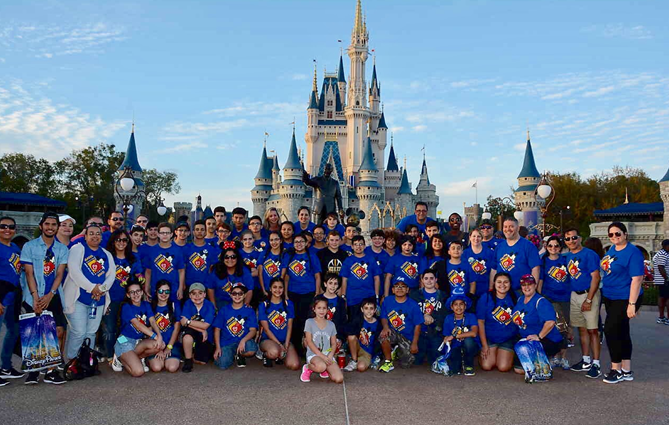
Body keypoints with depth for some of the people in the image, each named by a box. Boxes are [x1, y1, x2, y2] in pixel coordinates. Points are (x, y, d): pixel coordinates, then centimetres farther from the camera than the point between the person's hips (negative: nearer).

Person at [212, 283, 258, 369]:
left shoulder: (249, 311, 5)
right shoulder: (224, 310, 7)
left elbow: (253, 330, -4)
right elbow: (217, 329, 7)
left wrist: (243, 340, -23)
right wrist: (217, 347, -5)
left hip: (243, 342, 0)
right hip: (226, 343, 0)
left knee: (252, 349, -34)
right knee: (222, 365, -25)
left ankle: (240, 355, 4)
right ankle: (231, 355, 13)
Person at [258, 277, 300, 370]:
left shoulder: (288, 304, 7)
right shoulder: (264, 305, -1)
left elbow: (289, 327, 3)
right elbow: (266, 329, -5)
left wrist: (286, 345, -9)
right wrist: (279, 345, -14)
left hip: (285, 340, 3)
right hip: (268, 339, -3)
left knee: (295, 365, -22)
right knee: (274, 352, -39)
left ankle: (280, 356, 10)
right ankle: (266, 354, -1)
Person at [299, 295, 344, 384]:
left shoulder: (331, 324, 11)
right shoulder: (309, 322, 1)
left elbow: (334, 343, 11)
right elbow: (309, 342, -6)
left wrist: (330, 356, -10)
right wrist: (322, 356, -15)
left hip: (328, 355, 4)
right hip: (313, 354, -4)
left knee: (339, 379, -19)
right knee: (321, 366, -40)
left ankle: (325, 369, 14)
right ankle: (308, 368, -4)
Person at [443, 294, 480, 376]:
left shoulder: (471, 316, -9)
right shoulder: (448, 319, -1)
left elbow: (474, 333, -26)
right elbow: (447, 338, 2)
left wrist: (454, 336, -27)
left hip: (470, 347, -1)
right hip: (456, 348, 1)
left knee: (468, 339, -35)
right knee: (453, 369, -27)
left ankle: (468, 366, -8)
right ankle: (460, 364, 12)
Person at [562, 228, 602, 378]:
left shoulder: (589, 254, -11)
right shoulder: (567, 256, 11)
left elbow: (595, 277, -14)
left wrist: (589, 300, -17)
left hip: (589, 294, -7)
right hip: (574, 295, 7)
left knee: (592, 330, -5)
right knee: (582, 329, 12)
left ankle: (596, 364, -1)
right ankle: (586, 361, 21)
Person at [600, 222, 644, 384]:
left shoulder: (633, 252, -16)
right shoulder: (612, 249, 8)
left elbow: (637, 279, -20)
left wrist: (632, 304, -23)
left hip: (625, 299, -8)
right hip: (610, 297, 8)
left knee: (610, 330, -8)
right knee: (622, 333, 14)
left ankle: (616, 369, 7)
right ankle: (627, 371, 24)